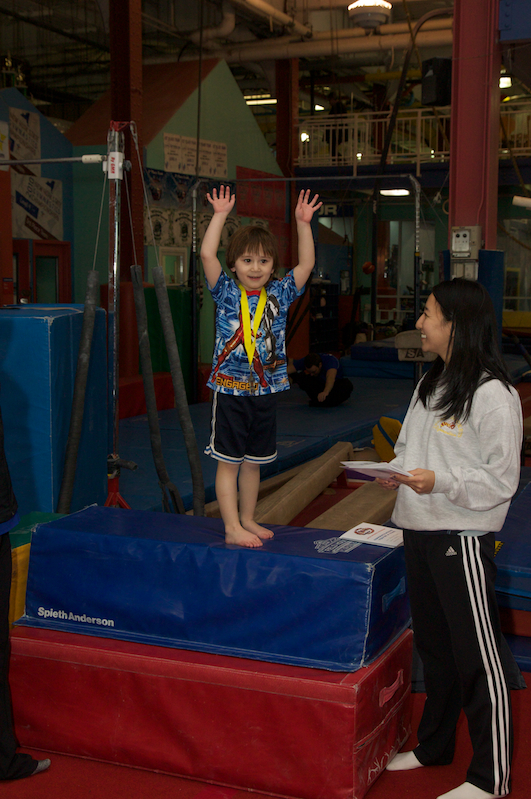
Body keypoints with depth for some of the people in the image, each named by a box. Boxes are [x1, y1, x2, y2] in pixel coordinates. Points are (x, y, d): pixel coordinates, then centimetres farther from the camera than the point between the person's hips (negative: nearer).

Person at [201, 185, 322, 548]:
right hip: (230, 389, -3)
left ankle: (248, 520, 27)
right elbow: (207, 254, -14)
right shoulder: (226, 292, -3)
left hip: (265, 391, 4)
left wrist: (303, 223, -7)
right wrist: (220, 215, -15)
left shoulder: (279, 294, 5)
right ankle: (232, 528, 6)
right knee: (229, 461, 1)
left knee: (253, 461, 15)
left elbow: (307, 264, -1)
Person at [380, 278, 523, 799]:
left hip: (462, 539, -8)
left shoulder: (493, 395, -14)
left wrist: (441, 480, -26)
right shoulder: (429, 385, 12)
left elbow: (502, 480, -15)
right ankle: (434, 746, 36)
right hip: (419, 532, 9)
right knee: (432, 645, 20)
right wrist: (397, 473, 1)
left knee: (478, 656, 0)